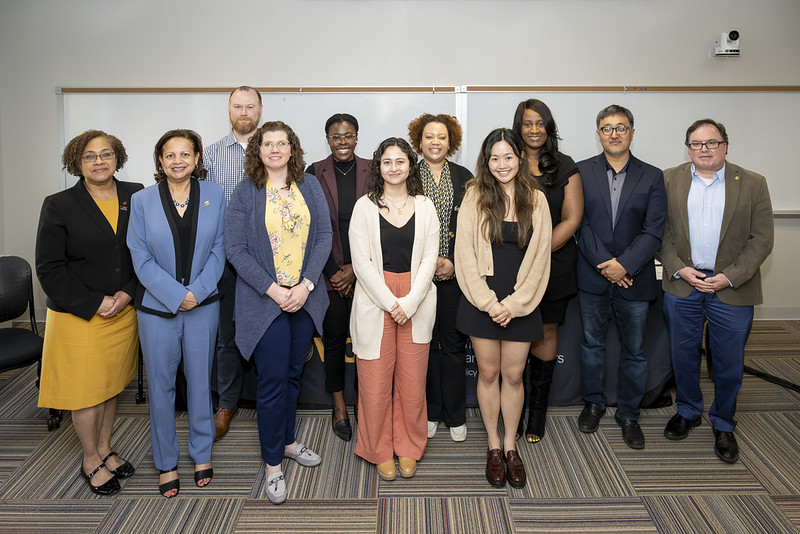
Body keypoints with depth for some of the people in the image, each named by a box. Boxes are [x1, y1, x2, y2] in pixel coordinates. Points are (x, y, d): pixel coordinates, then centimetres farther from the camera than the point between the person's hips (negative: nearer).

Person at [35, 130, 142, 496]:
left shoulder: (135, 197, 1)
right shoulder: (59, 206, -6)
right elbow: (49, 269, -7)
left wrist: (128, 293, -11)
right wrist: (95, 304, -14)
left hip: (123, 312, 3)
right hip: (79, 316, -3)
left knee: (111, 385, 16)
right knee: (86, 390, 7)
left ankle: (105, 449, 36)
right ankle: (91, 461, 27)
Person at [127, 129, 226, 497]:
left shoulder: (214, 195, 2)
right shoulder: (142, 201, 0)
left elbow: (219, 249, 0)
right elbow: (141, 258, -4)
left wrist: (197, 291, -12)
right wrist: (176, 296, -13)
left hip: (203, 304, 1)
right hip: (157, 306, 0)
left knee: (200, 380, 11)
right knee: (161, 385, 9)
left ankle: (202, 453, 31)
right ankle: (166, 463, 26)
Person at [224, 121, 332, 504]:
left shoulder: (310, 186, 5)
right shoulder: (245, 193, -3)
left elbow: (324, 237, 1)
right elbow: (235, 248, -8)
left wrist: (306, 285, -10)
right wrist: (272, 289, -15)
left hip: (304, 297, 3)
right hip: (264, 300, -3)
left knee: (293, 374, 15)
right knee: (272, 380, 0)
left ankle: (288, 441, 35)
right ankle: (273, 463, 16)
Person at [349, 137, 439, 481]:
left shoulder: (425, 207, 7)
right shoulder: (364, 207, 1)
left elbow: (429, 260, 1)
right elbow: (361, 262, -5)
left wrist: (409, 303, -10)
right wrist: (390, 303, -12)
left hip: (416, 302, 2)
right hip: (374, 301, -1)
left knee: (412, 380, 7)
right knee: (375, 381, 4)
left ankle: (409, 449, 26)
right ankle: (380, 451, 23)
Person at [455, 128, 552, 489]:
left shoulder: (536, 201, 2)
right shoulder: (475, 197, -1)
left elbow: (540, 258, 0)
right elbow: (465, 254, -5)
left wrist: (514, 303, -8)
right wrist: (489, 302, -10)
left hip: (521, 303, 1)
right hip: (481, 302, 0)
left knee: (513, 375, 8)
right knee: (488, 373, 9)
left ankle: (511, 446, 26)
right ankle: (494, 446, 25)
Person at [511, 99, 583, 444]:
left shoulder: (565, 166, 6)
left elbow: (572, 218, 0)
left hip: (555, 264, 1)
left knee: (546, 333, 6)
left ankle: (538, 411, 20)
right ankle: (515, 411, 16)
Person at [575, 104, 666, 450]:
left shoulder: (652, 177, 2)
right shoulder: (582, 172, 1)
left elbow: (653, 231, -5)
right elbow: (580, 223, -6)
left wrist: (624, 265, -17)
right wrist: (604, 263, -14)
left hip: (634, 278, 0)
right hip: (592, 277, 0)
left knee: (634, 350, 9)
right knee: (592, 343, 14)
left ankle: (628, 414, 26)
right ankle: (593, 403, 33)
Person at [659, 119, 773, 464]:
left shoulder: (753, 184, 0)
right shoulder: (670, 180, 3)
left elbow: (761, 239, -3)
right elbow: (660, 231, 2)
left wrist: (730, 277, -13)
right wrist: (678, 268, -10)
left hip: (732, 289, -1)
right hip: (682, 284, 1)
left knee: (729, 364, 8)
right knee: (683, 356, 13)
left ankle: (723, 426, 28)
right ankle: (687, 411, 35)